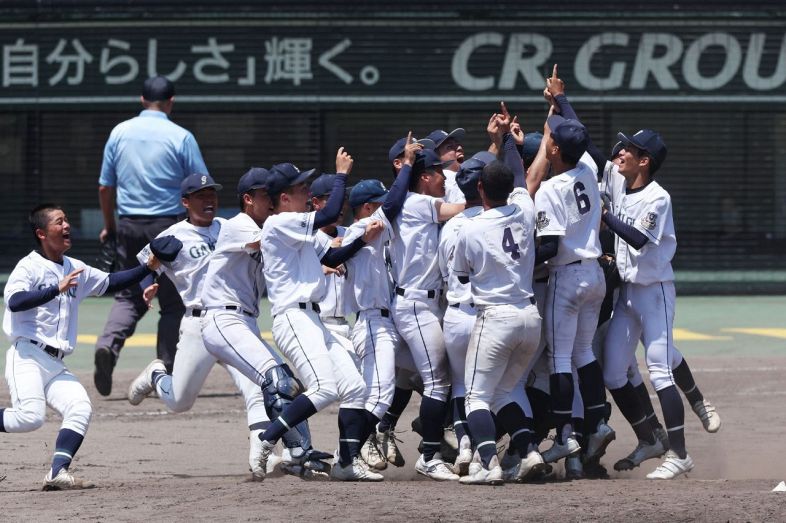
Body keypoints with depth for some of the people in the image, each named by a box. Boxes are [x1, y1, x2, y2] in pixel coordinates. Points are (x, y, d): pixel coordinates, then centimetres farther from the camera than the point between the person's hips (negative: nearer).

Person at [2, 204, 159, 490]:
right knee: (30, 416, -24)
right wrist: (58, 289, -28)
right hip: (27, 357, -7)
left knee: (80, 408, -15)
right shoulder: (29, 267, -4)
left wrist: (148, 267, 15)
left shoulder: (76, 270, 18)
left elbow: (111, 282, 26)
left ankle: (58, 472, -20)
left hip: (56, 364, 7)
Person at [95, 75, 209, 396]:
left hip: (129, 225, 3)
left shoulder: (120, 133, 5)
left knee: (129, 296, 12)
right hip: (167, 226, -3)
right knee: (173, 302, 8)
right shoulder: (180, 137, -5)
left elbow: (105, 187, 9)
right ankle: (166, 372, 4)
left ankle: (108, 344, -16)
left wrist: (109, 226, 22)